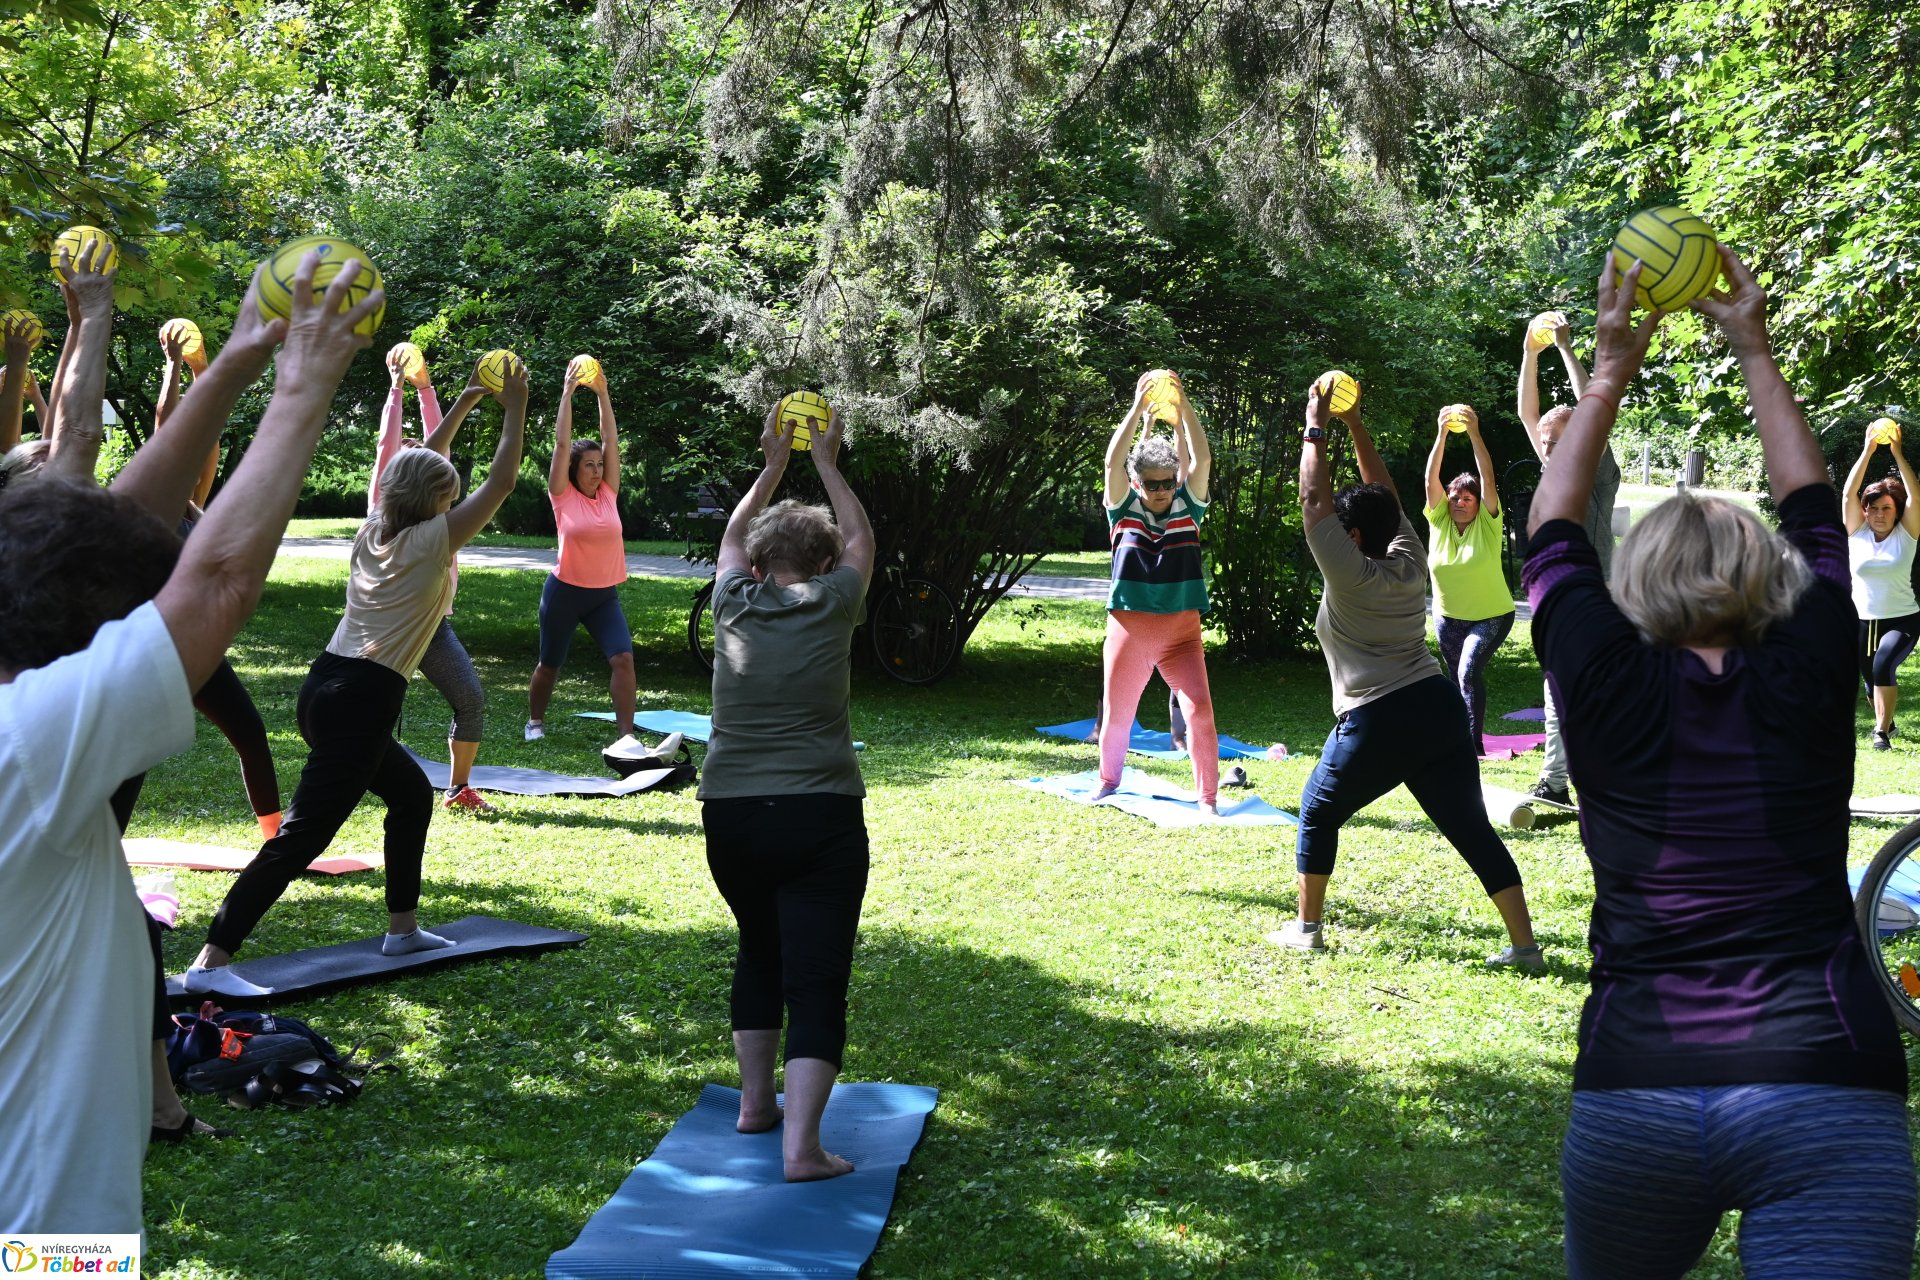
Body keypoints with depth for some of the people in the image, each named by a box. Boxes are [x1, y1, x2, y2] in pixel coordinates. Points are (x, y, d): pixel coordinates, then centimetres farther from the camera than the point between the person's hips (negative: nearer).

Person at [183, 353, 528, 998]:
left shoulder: (372, 533, 14)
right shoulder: (430, 542, -5)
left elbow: (415, 469, 31)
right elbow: (501, 482, 0)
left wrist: (462, 405, 34)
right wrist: (514, 411, 10)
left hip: (326, 686, 9)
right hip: (362, 700, -9)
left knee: (412, 793, 26)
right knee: (303, 835, -12)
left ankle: (402, 927, 32)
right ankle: (210, 963, -17)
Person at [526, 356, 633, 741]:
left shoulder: (608, 494, 2)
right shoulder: (563, 495, -6)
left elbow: (610, 440, 0)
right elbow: (562, 443, -11)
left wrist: (603, 394, -4)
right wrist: (568, 393, -12)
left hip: (605, 594, 2)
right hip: (565, 592, -2)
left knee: (623, 658, -15)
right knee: (549, 664, 11)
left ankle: (627, 735, -13)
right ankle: (535, 720, 36)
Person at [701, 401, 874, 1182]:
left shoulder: (736, 605, 6)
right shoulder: (833, 605, 0)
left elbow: (732, 536, 28)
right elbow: (860, 537, 21)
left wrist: (773, 466, 35)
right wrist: (826, 465, 31)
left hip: (730, 816, 4)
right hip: (818, 818, -4)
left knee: (759, 951, 26)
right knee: (817, 983, -4)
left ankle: (755, 1103, 32)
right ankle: (801, 1144, -16)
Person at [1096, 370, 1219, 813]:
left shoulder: (1189, 507, 2)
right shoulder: (1124, 510, 0)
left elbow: (1200, 461, -10)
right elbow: (1113, 461, -14)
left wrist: (1182, 406, -17)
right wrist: (1138, 407, -19)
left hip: (1181, 630, 0)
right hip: (1129, 627, 0)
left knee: (1199, 711, -11)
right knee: (1116, 713, 11)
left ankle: (1208, 797, -2)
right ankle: (1108, 781, 34)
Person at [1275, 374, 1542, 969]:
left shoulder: (1350, 576, -7)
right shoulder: (1410, 564, 9)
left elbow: (1314, 498, -4)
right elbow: (1384, 494, 20)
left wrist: (1316, 428, 3)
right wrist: (1355, 425, 19)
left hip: (1376, 726, -5)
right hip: (1440, 712, 6)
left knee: (1318, 814, 16)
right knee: (1472, 829, 4)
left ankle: (1307, 927, 21)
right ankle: (1524, 943, -1)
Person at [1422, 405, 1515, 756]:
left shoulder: (1487, 524, -12)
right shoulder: (1440, 521, -5)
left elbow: (1487, 478, -25)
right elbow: (1431, 479, -17)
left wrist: (1474, 433, -34)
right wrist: (1442, 433, -28)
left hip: (1490, 617, -5)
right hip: (1448, 617, 5)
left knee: (1470, 671, -22)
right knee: (1460, 679, 13)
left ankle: (1474, 743, -20)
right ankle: (1465, 737, 28)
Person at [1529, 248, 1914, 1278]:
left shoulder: (1609, 685, 3)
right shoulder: (1809, 683, 4)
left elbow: (1552, 532, 20)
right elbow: (1813, 511, 22)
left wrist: (1610, 372, 27)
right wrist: (1754, 351, 32)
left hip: (1633, 1094, 1)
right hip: (1827, 1092, -1)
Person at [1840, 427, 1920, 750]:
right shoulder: (1856, 533, 0)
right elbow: (1849, 493, -9)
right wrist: (1868, 451, -13)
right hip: (1861, 622, 3)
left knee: (1883, 666, -28)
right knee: (1872, 680, 15)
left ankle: (1882, 732, -20)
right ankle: (1885, 722, 42)